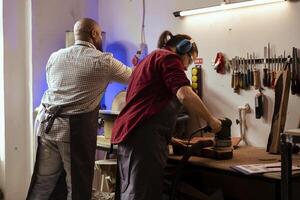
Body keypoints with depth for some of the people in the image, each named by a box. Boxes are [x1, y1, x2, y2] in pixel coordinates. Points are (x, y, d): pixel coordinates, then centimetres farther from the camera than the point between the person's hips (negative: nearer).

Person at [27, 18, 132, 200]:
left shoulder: (55, 57, 11)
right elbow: (133, 77, 11)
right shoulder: (104, 61, -1)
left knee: (42, 184, 11)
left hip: (47, 123, 5)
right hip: (76, 127, -5)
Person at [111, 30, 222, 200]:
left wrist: (168, 138, 29)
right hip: (144, 136, -10)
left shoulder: (151, 59, 28)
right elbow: (185, 95, -16)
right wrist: (211, 120, -4)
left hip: (128, 132, 10)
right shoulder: (168, 57, -1)